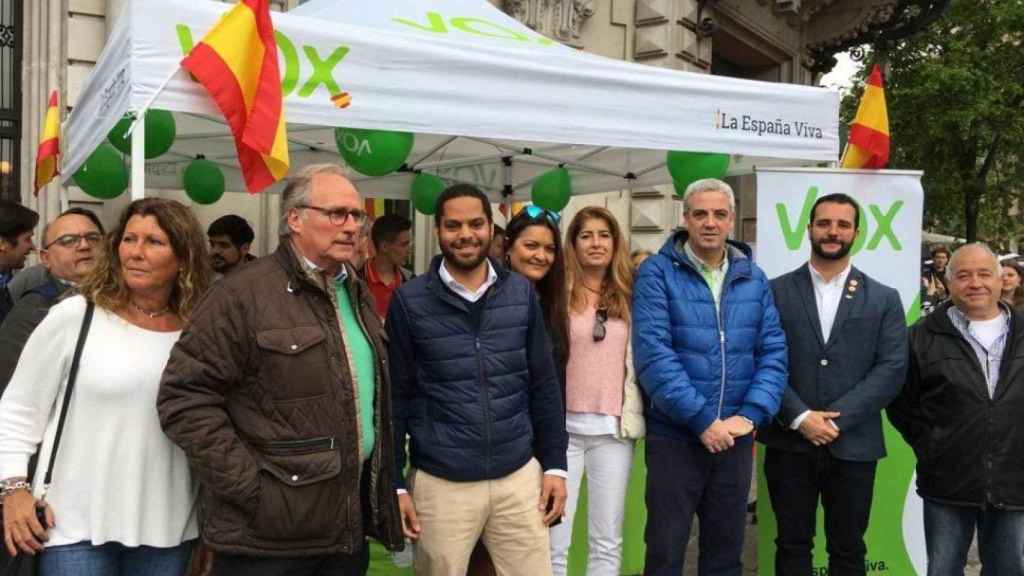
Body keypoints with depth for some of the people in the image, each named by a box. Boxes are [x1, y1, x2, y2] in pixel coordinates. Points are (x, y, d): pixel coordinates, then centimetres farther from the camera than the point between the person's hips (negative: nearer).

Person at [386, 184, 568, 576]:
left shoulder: (521, 293, 3)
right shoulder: (409, 300, -4)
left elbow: (543, 386, 7)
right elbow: (396, 396, -1)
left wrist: (555, 465, 4)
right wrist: (394, 484, -2)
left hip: (519, 476, 2)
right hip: (440, 483, -2)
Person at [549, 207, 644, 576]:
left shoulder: (628, 296, 9)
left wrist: (633, 416, 5)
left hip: (614, 430, 3)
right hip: (563, 427, -3)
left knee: (607, 543, 10)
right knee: (553, 543, 1)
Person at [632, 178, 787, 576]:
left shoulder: (753, 278, 7)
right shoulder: (658, 272, -7)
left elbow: (773, 352, 3)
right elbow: (653, 353, -17)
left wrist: (750, 416, -11)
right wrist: (702, 420, -19)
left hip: (735, 437, 4)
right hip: (674, 436, -4)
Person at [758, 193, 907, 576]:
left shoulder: (884, 299, 6)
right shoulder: (776, 292, 3)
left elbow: (892, 369, -3)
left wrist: (835, 419, -12)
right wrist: (800, 417, -14)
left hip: (853, 445, 1)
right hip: (789, 442, 0)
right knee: (793, 545, 10)